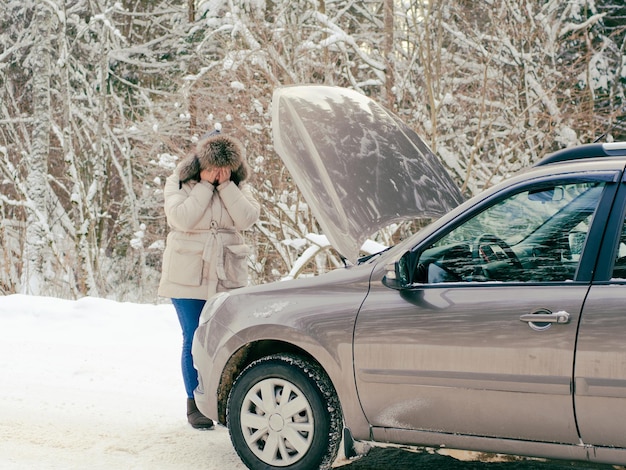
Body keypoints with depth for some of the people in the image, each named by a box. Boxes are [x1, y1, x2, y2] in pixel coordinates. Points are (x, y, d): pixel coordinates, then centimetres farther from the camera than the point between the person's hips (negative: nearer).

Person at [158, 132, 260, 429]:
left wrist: (225, 185, -13)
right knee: (194, 341, 1)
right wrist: (205, 186, -15)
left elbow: (248, 218, -10)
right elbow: (182, 219, -18)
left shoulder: (238, 186, 7)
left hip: (227, 278, 2)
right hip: (188, 279, -2)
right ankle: (195, 405, 11)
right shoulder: (178, 183, -1)